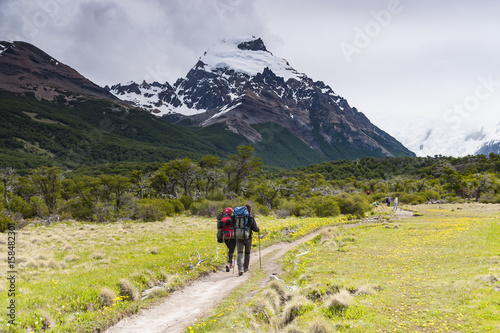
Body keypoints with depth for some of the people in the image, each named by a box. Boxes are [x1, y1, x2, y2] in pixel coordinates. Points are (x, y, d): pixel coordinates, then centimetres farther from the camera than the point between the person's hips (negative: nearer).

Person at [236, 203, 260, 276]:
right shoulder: (251, 218, -7)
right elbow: (255, 228, -6)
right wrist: (258, 229, 16)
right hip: (247, 237, -1)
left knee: (240, 253, -3)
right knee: (247, 252, 18)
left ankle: (240, 268, -21)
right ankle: (246, 267, 32)